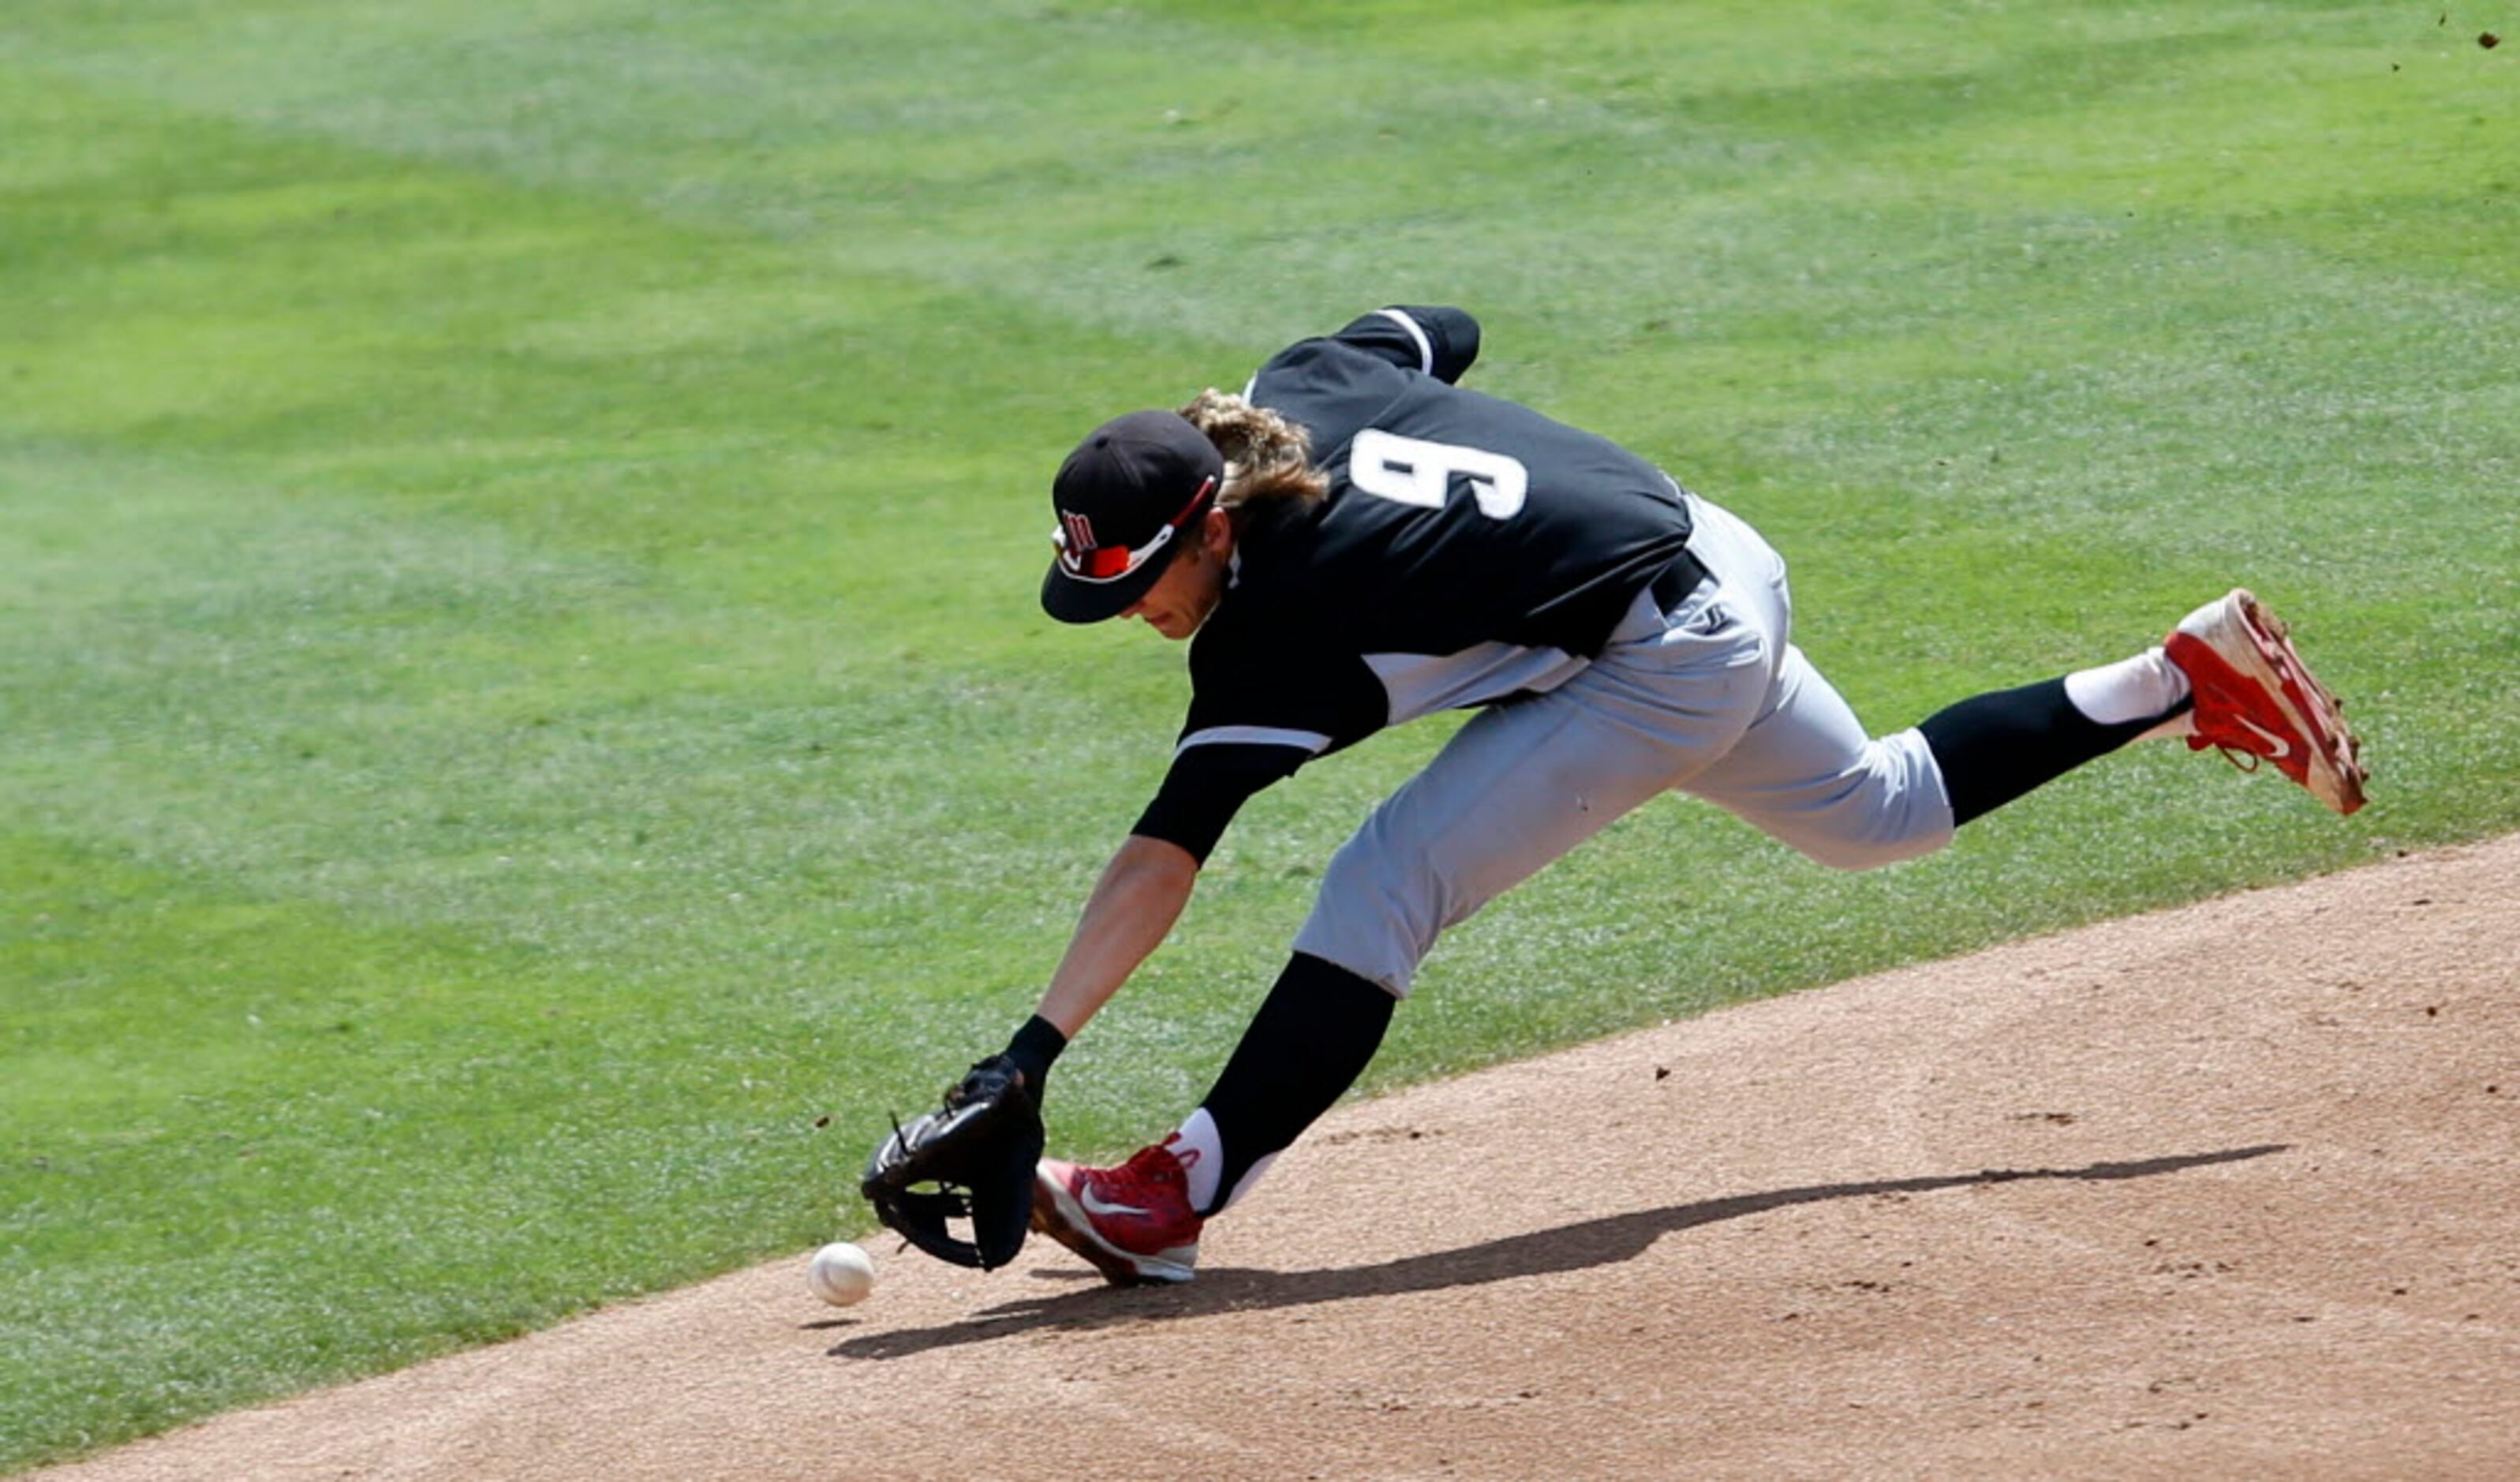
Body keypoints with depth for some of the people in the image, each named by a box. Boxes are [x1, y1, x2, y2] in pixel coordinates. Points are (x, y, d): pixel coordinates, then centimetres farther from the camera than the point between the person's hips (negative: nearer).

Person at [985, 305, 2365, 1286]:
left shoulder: (1280, 622, -27)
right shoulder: (1302, 382, -7)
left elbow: (1162, 856, -32)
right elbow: (1442, 330, 15)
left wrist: (1034, 1049, -35)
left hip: (1665, 668, -10)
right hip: (1720, 567, 10)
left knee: (1386, 884, -17)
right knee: (1877, 807, 33)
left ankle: (1177, 1196, -18)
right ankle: (2186, 683, 36)